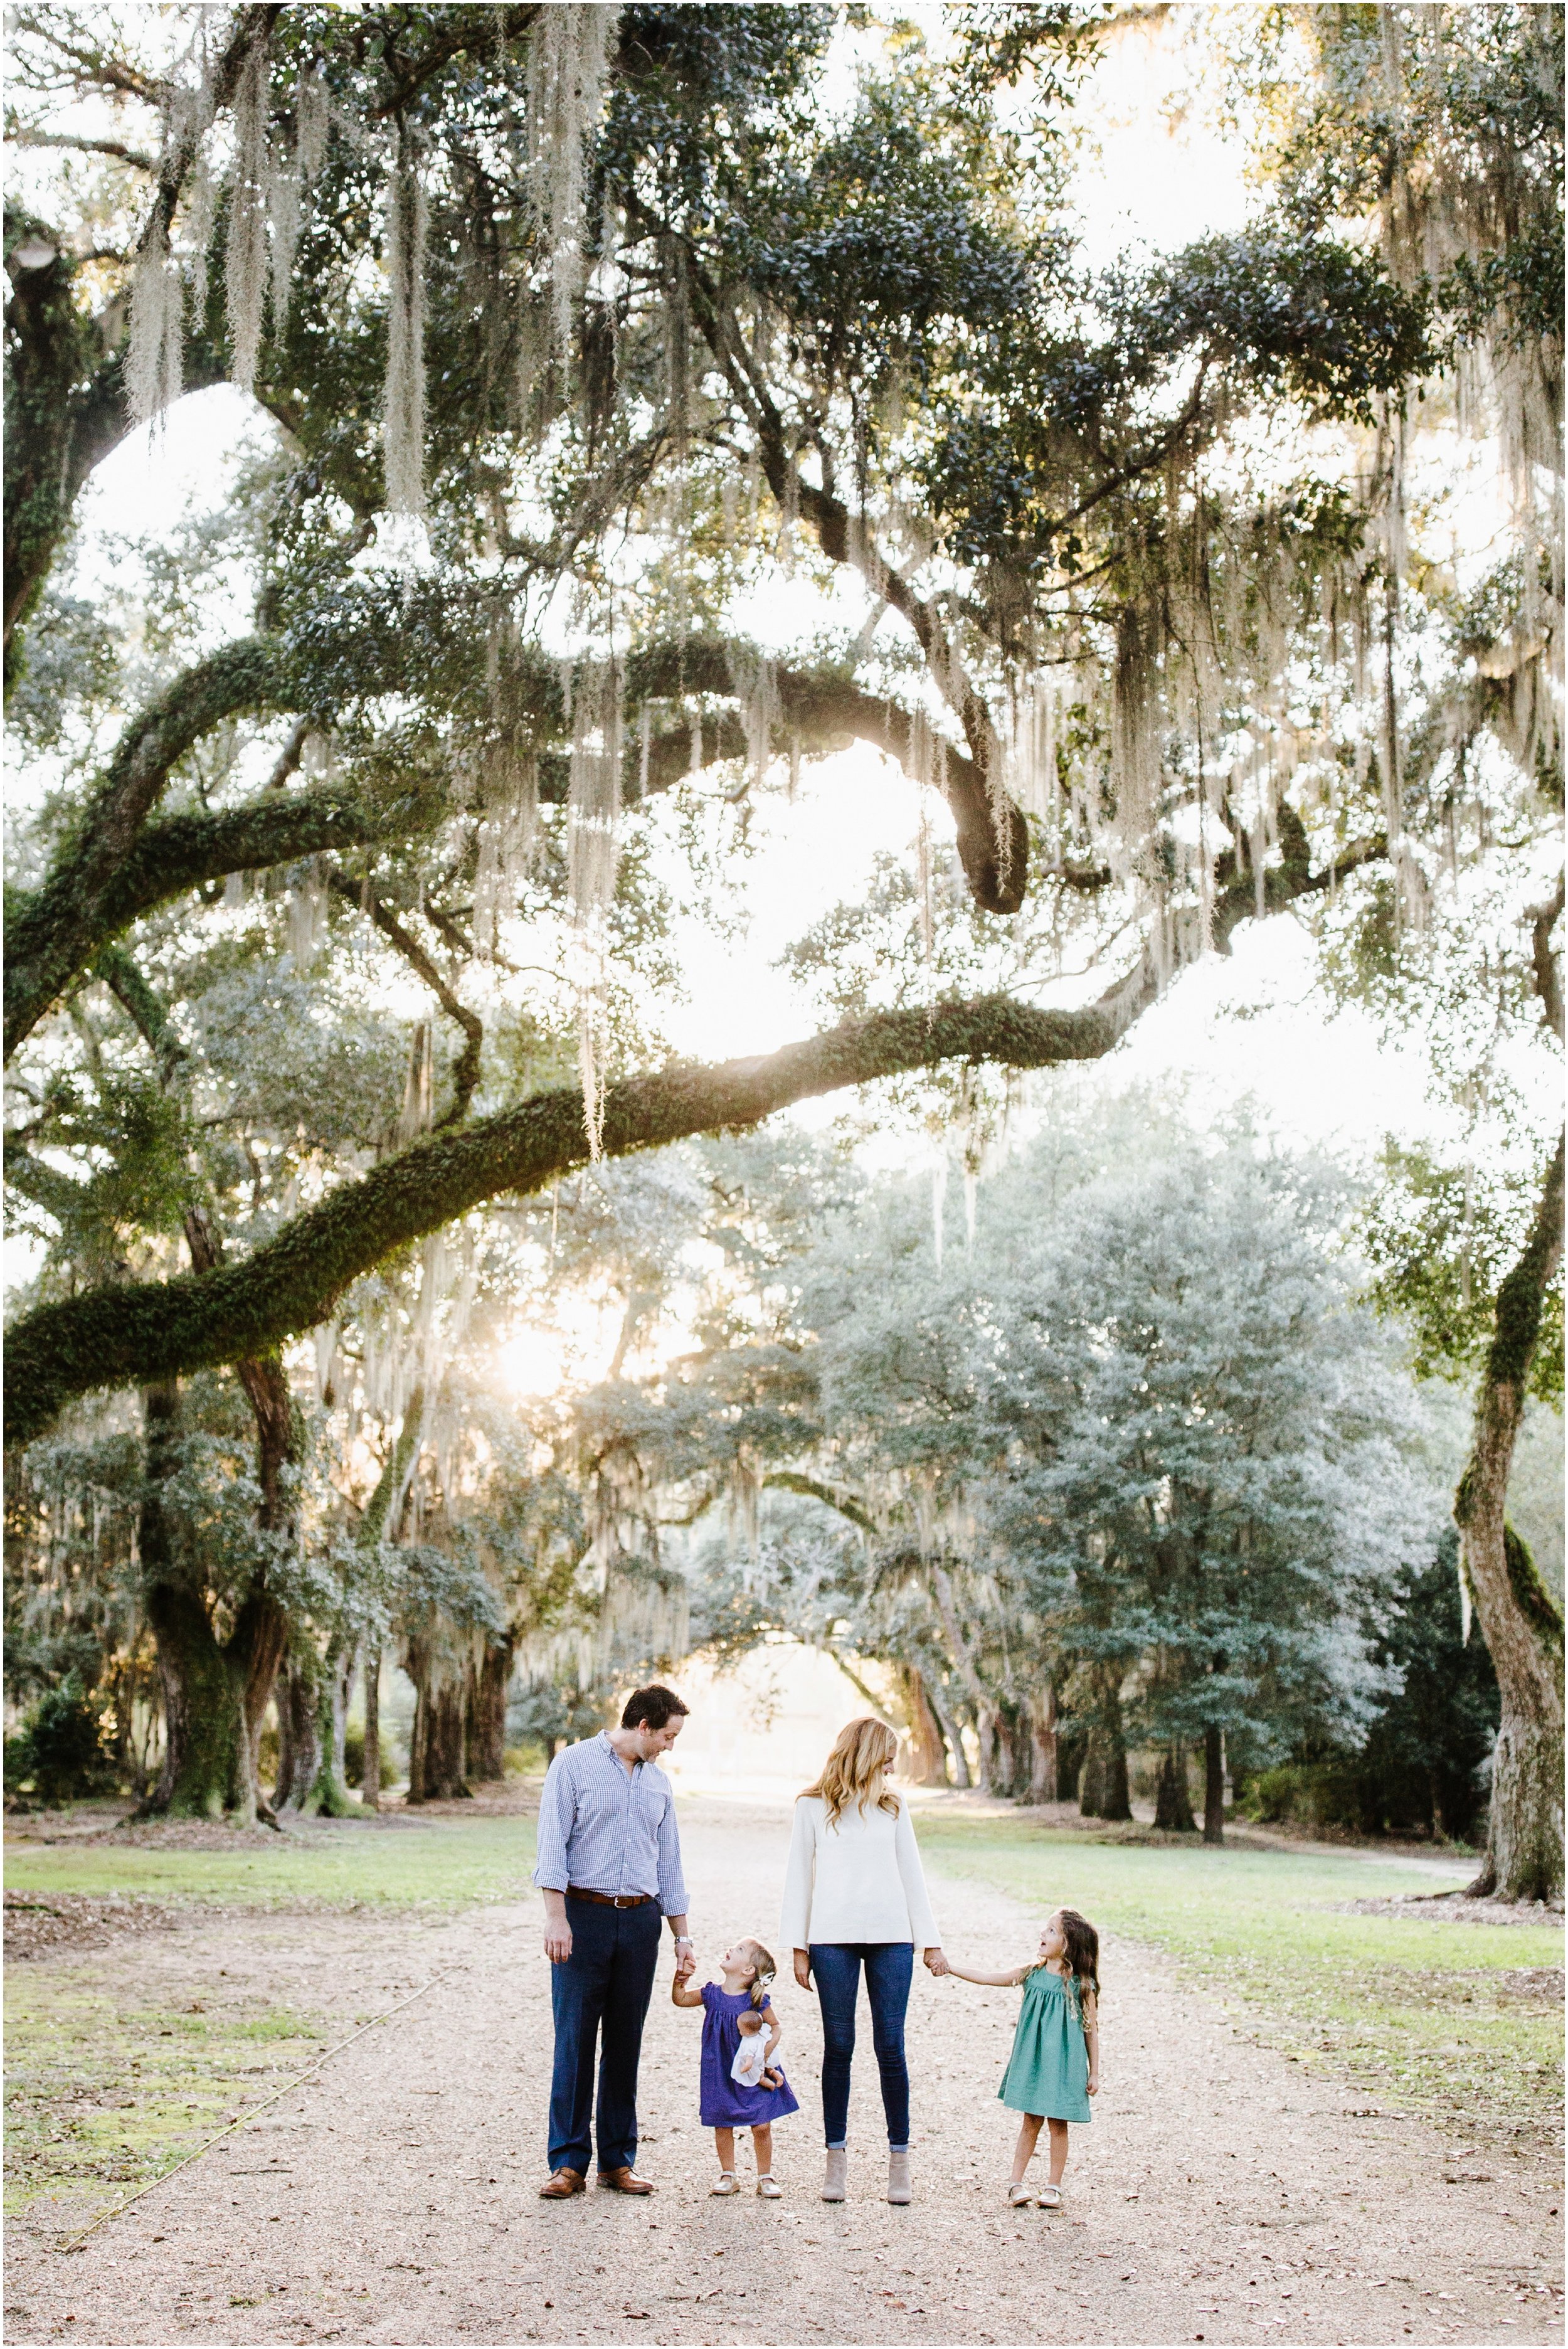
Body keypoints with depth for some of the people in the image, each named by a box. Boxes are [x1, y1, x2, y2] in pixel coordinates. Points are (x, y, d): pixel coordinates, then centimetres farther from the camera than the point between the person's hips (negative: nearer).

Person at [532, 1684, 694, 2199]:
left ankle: (618, 2160, 13)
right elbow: (552, 1844, -7)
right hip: (583, 1914, -5)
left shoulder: (658, 1782, 15)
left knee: (625, 2044, 6)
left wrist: (682, 1935, 17)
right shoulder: (574, 1764, -1)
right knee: (575, 2041, -4)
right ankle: (568, 2162, 2)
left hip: (640, 1920, 5)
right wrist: (556, 1917, -16)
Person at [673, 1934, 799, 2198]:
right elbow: (680, 1999, 9)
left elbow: (776, 2026, -1)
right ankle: (728, 2176, 22)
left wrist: (762, 2057, -10)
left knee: (761, 2126, 0)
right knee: (723, 2126, 7)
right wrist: (680, 1979, -9)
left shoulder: (757, 2000, -12)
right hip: (721, 2075, 3)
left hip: (753, 2076, -2)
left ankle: (765, 2178, 16)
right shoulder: (712, 1994, -3)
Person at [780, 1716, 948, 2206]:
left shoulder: (892, 1806, 13)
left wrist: (931, 1941, 11)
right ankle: (837, 2158, 9)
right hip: (833, 1938, -2)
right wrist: (798, 1947, 1)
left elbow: (911, 1873, 15)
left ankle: (899, 2159, 5)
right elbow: (799, 1877, 6)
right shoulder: (813, 1807, 6)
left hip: (891, 1937, 2)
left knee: (890, 2046, -1)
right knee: (838, 2047, 2)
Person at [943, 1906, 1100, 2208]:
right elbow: (984, 1978, 2)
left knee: (1058, 2124, 5)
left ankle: (1054, 2187, 17)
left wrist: (1094, 2073, 0)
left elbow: (1092, 2030, -2)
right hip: (1032, 2060, 2)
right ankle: (1017, 2184, 14)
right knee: (1030, 2121, 7)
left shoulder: (1081, 1986, -9)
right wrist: (946, 1966, -3)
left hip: (1064, 2065, -2)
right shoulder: (1031, 1974, -1)